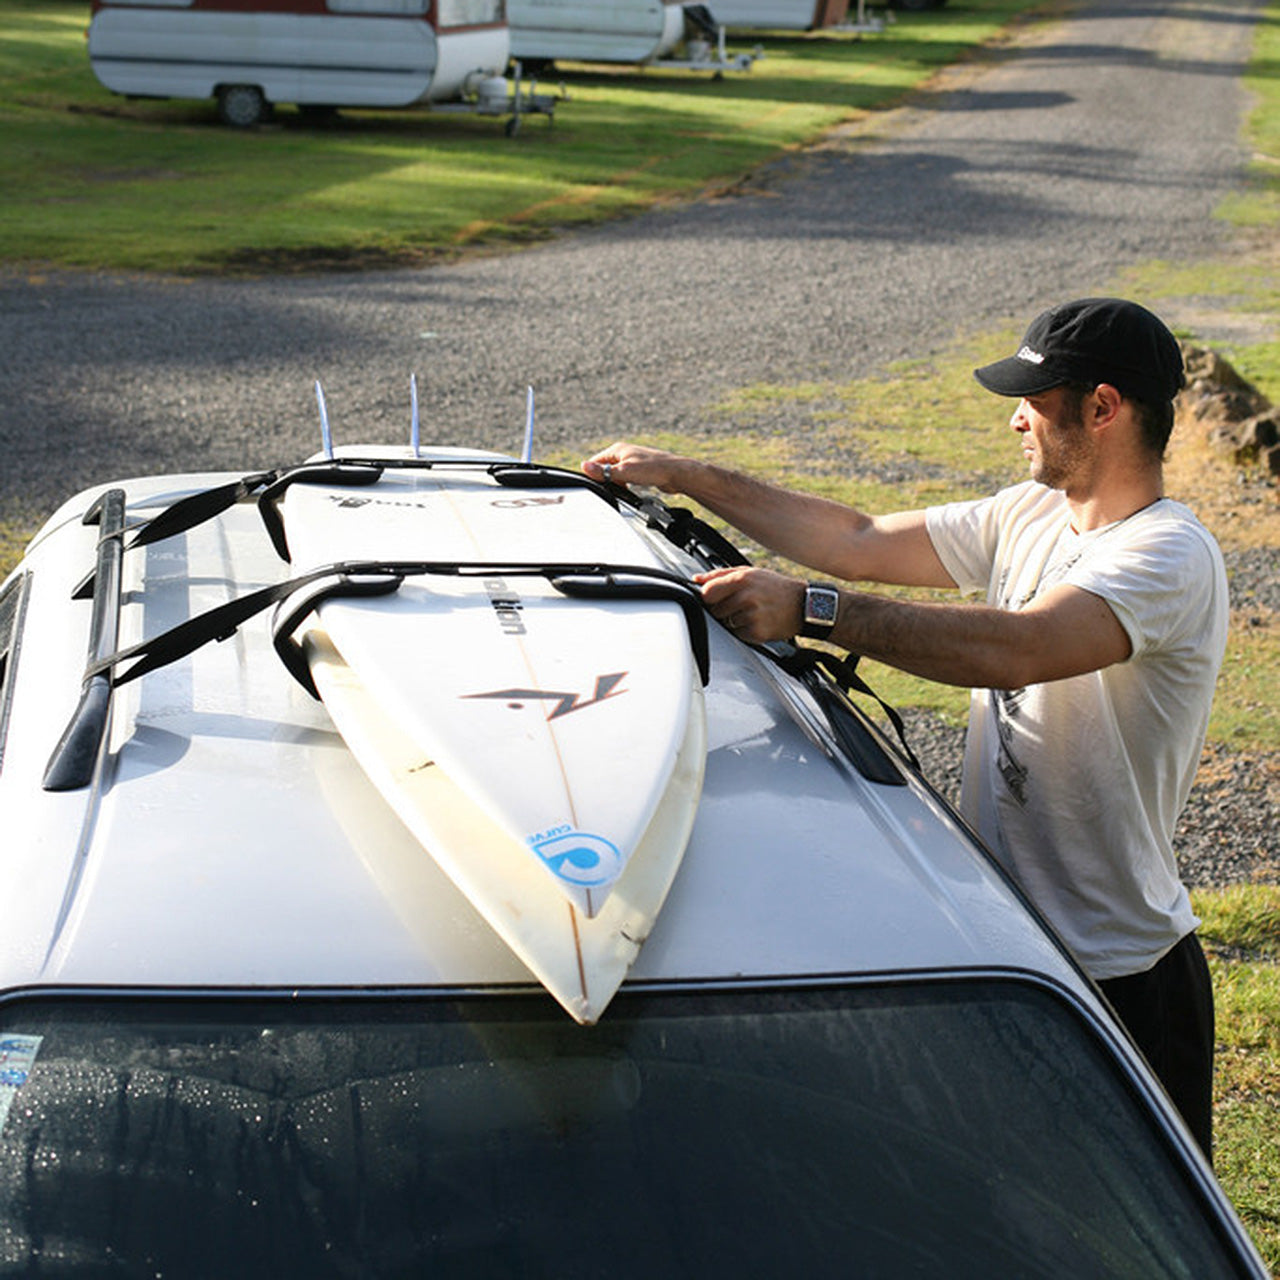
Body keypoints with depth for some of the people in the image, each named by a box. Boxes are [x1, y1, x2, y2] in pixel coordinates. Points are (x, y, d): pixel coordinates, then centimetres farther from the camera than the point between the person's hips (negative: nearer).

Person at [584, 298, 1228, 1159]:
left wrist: (810, 610, -38)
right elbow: (862, 543, 11)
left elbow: (1017, 647, -35)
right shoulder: (1031, 515, 8)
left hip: (1120, 977, -8)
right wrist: (686, 478, 9)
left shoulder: (1170, 555, -19)